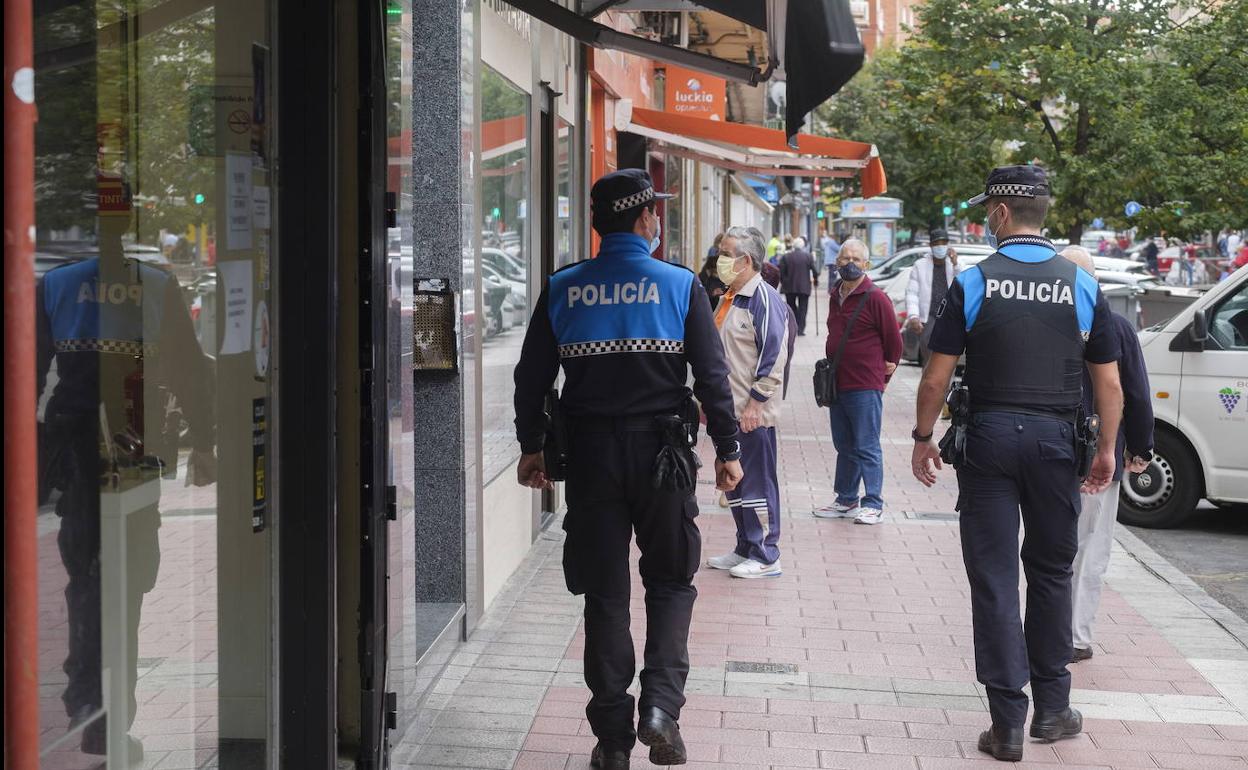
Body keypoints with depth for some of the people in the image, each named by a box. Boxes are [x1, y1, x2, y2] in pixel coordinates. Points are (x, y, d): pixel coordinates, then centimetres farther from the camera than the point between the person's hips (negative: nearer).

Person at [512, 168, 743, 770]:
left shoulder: (562, 289, 1)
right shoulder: (680, 286, -5)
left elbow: (532, 376, 6)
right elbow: (712, 377, -5)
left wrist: (531, 447, 17)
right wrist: (727, 450, 4)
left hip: (590, 452, 2)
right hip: (661, 450, -2)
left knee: (604, 592, 9)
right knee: (670, 581, 14)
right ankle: (660, 704, -4)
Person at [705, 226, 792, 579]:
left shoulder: (764, 299, -14)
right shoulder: (728, 299, 15)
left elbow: (774, 356, -19)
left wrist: (756, 401, -20)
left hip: (754, 415, -10)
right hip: (727, 410, 10)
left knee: (757, 484, -3)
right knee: (733, 482, 15)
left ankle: (765, 557, 4)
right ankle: (745, 549, 25)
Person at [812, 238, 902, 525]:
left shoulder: (875, 298, -10)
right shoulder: (835, 295, 13)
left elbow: (894, 340, -6)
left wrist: (883, 375, 2)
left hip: (865, 388, -8)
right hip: (837, 385, 8)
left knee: (867, 448, -4)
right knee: (845, 447, 15)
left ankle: (873, 504, 1)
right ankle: (846, 500, 24)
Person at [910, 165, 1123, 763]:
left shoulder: (973, 283, -6)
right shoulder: (1082, 286, 0)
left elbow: (936, 378, -5)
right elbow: (1110, 384, 2)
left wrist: (923, 438, 8)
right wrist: (1106, 449, 14)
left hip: (989, 438, -2)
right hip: (1054, 441, 2)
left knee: (994, 579, 2)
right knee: (1051, 573, 17)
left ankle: (1008, 724, 2)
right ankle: (1052, 708, 23)